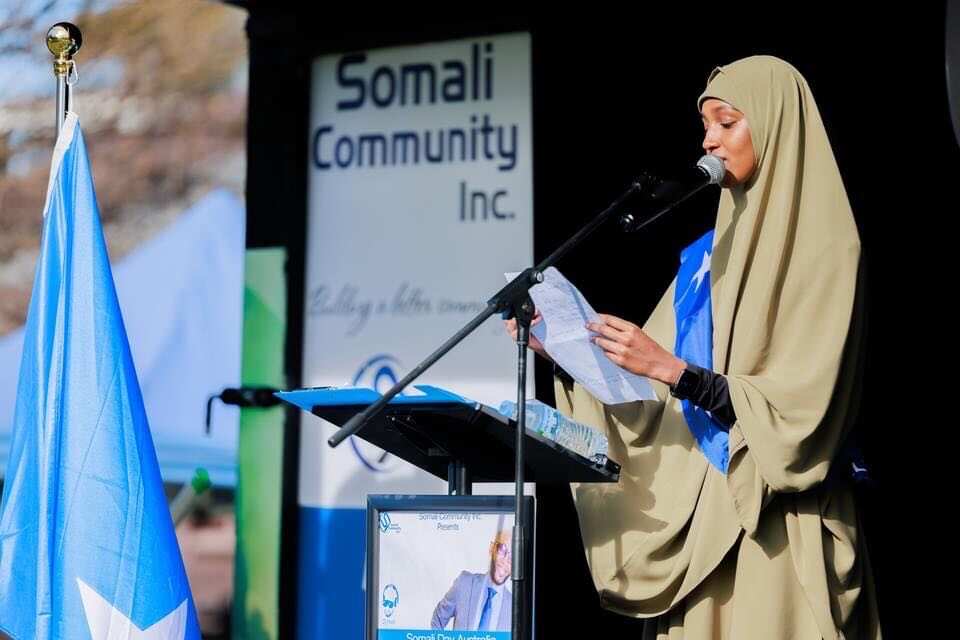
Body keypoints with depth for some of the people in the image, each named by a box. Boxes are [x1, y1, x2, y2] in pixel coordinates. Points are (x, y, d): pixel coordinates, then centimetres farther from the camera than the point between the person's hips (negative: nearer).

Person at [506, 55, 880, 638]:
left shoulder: (822, 249, -8)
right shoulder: (712, 252, 14)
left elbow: (800, 409, -16)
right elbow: (652, 391, 11)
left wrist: (671, 368, -22)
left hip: (775, 525, -6)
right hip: (695, 507, 7)